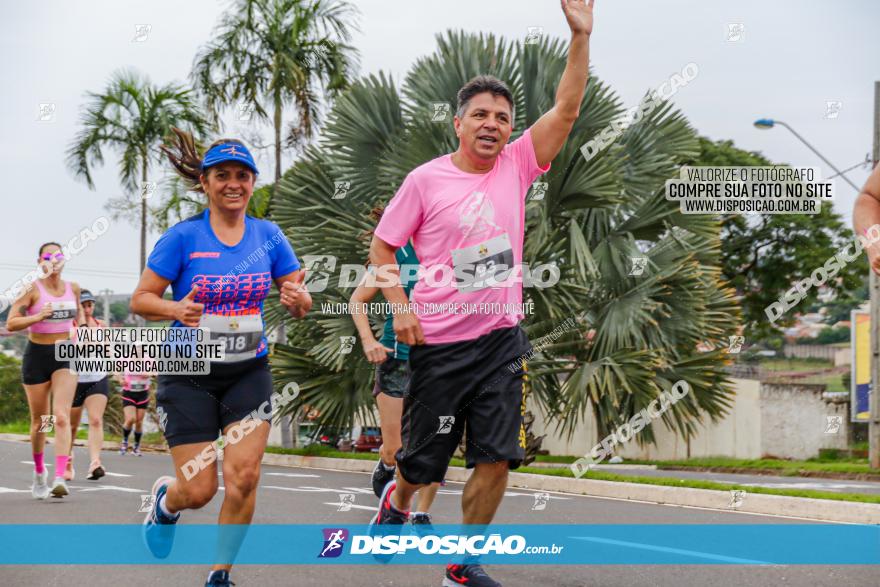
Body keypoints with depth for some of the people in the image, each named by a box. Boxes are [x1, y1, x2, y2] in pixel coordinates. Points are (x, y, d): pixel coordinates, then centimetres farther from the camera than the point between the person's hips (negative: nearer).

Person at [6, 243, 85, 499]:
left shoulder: (73, 288, 5)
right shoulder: (32, 290, -7)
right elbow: (11, 324, -12)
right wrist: (38, 317, -25)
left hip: (65, 355, 2)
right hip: (37, 354, -1)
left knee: (62, 417, -14)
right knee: (39, 420, 9)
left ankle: (60, 477, -23)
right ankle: (39, 472, 31)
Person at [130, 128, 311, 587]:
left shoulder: (268, 236, 0)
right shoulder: (183, 236, -8)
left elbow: (299, 300, 6)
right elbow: (140, 300, -6)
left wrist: (298, 300, -18)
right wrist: (176, 309, -26)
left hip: (249, 373, 2)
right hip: (189, 376, -2)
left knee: (243, 477, -10)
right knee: (198, 490, -2)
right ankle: (165, 499, 36)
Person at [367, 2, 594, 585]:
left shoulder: (516, 165, 5)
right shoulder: (425, 180, -4)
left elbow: (567, 108, -2)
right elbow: (381, 247, 3)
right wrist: (400, 305, -10)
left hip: (503, 339, 3)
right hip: (439, 342, -3)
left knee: (497, 459, -2)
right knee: (423, 461, 7)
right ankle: (398, 501, 42)